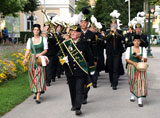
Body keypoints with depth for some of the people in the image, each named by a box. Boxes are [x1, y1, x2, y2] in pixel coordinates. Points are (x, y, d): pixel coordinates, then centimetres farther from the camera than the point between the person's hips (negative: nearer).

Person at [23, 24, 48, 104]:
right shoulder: (30, 40, 8)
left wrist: (40, 54, -19)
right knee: (33, 77, 6)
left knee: (39, 76, -10)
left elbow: (45, 50, 0)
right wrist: (25, 58, -15)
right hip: (32, 60, 3)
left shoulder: (43, 39, 3)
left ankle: (38, 97, -15)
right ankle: (36, 93, 24)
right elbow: (28, 50, 1)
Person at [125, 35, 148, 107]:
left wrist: (139, 57, -18)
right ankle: (132, 95, 34)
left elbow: (145, 59, 0)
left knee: (141, 81, -14)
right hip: (131, 68, 0)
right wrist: (133, 63, -17)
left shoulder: (143, 49, 6)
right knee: (132, 82, 7)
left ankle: (140, 100, -17)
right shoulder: (129, 49, 4)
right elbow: (127, 59, -1)